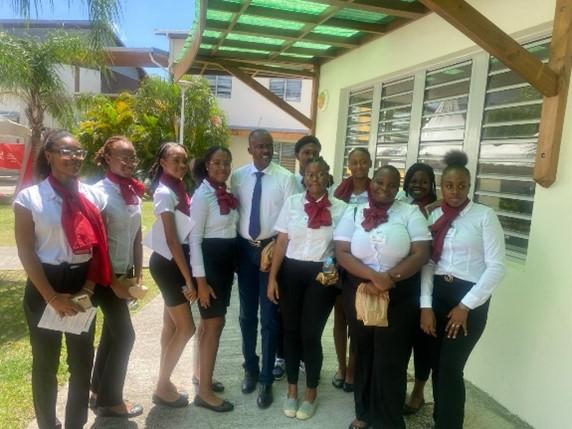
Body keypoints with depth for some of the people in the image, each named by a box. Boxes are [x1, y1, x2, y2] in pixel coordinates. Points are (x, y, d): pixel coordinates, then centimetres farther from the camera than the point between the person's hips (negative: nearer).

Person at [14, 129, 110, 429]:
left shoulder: (93, 196, 1)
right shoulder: (29, 197, -8)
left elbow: (99, 246, 2)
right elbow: (26, 252, -9)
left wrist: (88, 289, -7)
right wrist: (52, 297, -14)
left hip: (82, 283, 3)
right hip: (44, 286, -3)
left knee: (83, 361, 12)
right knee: (46, 362, 12)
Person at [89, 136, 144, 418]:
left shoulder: (133, 192, 5)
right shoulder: (100, 192, -16)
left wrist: (137, 276, 7)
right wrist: (114, 282, -16)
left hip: (125, 272, 7)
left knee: (112, 332, 16)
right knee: (124, 335, 0)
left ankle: (99, 391, 33)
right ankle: (110, 401, 18)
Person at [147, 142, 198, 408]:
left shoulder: (179, 189, 8)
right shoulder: (164, 192, -18)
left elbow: (185, 234, 8)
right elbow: (171, 240, -21)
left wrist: (187, 275, 7)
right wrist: (189, 280, -19)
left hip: (175, 262, 9)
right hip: (167, 264, -9)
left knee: (172, 324, 15)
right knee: (186, 328, -1)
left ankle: (164, 383, 29)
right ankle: (162, 387, 14)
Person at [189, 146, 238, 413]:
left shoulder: (227, 193, 9)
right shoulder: (202, 195, -14)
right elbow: (194, 239, -16)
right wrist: (200, 280, -19)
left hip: (227, 260, 8)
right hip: (209, 261, -8)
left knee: (211, 321, 17)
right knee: (214, 324, -3)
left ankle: (202, 374, 34)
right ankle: (204, 392, 9)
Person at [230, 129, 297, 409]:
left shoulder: (285, 178, -8)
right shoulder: (237, 176, 1)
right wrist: (234, 246, 1)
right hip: (244, 248, 3)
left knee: (269, 316, 4)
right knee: (247, 314, 16)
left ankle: (266, 379, 21)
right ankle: (250, 367, 37)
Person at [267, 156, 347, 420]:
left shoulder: (340, 208, -3)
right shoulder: (292, 202, 1)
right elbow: (281, 242, 2)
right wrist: (272, 278, -1)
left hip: (321, 275, -2)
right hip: (291, 272, 2)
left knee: (311, 333, 2)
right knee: (291, 330, 11)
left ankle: (311, 392, 25)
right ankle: (292, 388, 31)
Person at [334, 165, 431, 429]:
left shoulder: (410, 213, -2)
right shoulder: (353, 214, 2)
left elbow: (421, 254, -9)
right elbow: (342, 253, -6)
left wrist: (389, 278, -19)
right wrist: (372, 276, -19)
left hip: (400, 296, -2)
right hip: (359, 293, 2)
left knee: (390, 361, 4)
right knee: (364, 355, 16)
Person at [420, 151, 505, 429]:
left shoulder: (485, 216, -6)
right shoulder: (434, 216, 6)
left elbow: (496, 267, -10)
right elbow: (427, 262, 3)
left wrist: (465, 306, -12)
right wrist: (426, 305, -5)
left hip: (469, 298, -4)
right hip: (438, 294, 4)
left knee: (450, 367, -3)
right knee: (438, 365, 11)